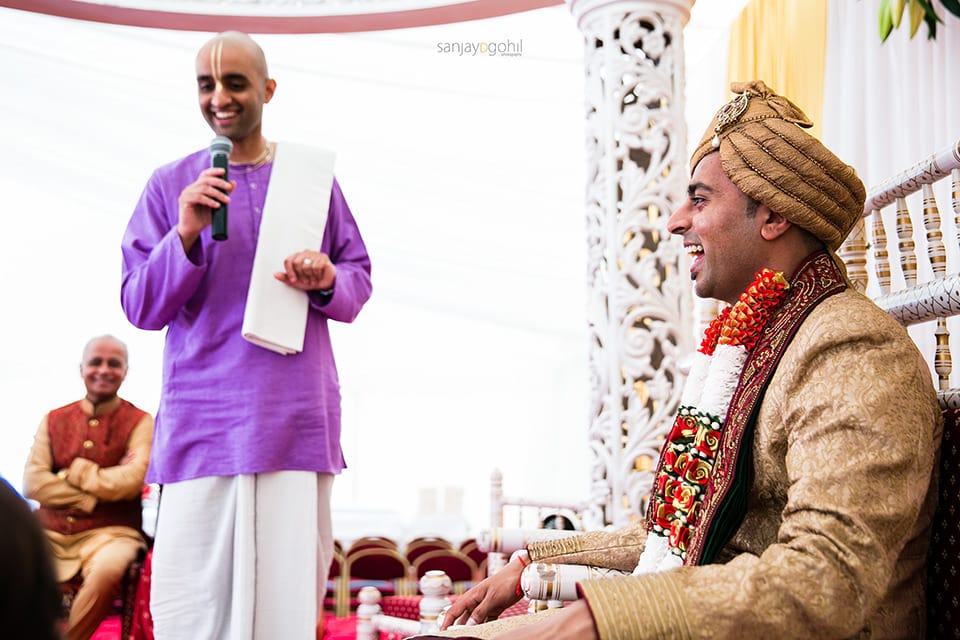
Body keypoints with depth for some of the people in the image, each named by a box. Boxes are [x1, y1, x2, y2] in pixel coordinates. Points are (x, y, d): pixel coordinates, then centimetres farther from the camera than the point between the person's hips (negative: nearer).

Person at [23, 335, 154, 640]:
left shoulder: (140, 422, 3)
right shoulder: (54, 420, 11)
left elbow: (131, 481, -12)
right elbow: (32, 482, -1)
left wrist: (73, 472, -3)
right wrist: (98, 496, -10)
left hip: (110, 533, -3)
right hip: (49, 532, 3)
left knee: (107, 569, -35)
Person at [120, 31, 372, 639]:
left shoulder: (312, 176, 10)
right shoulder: (171, 184, 8)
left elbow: (359, 279, 14)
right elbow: (140, 307, 5)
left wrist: (327, 282, -9)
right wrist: (185, 237, -12)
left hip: (297, 422, 1)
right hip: (202, 423, 0)